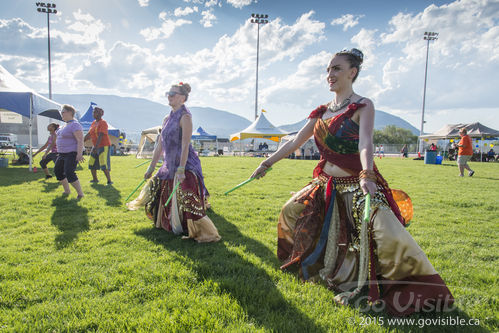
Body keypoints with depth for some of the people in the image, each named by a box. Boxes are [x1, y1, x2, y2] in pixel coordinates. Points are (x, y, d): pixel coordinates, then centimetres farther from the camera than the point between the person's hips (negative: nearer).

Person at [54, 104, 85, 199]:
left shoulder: (75, 125, -16)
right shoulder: (66, 125, 15)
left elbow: (80, 140, -23)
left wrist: (79, 154, -32)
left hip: (72, 153, -11)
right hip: (62, 153, 11)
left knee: (69, 173, -19)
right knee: (57, 171, 16)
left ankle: (80, 193, -10)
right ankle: (67, 191, 28)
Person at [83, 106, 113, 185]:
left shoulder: (103, 123, -13)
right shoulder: (93, 123, 12)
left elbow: (100, 136, -23)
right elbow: (89, 134, 18)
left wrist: (96, 146, -30)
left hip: (104, 146, -9)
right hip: (95, 147, 9)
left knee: (104, 165, -14)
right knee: (91, 164, 12)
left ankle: (109, 181, -8)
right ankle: (95, 179, 27)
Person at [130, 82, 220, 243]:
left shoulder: (185, 117, -11)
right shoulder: (167, 119, 13)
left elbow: (185, 145, -19)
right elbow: (160, 145, 16)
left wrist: (181, 169, -26)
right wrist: (151, 167, 16)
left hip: (185, 165, -9)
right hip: (169, 166, 9)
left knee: (186, 202, -14)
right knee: (162, 198, 20)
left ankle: (206, 234, -4)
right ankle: (169, 225, 42)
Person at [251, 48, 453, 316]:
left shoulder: (363, 106, -8)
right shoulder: (322, 111, 9)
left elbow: (365, 144, -24)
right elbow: (295, 141, 10)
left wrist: (367, 176, -42)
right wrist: (266, 164, 8)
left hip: (357, 185, -6)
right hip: (327, 186, 7)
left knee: (389, 237, -21)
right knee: (291, 211, 13)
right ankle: (303, 262, 39)